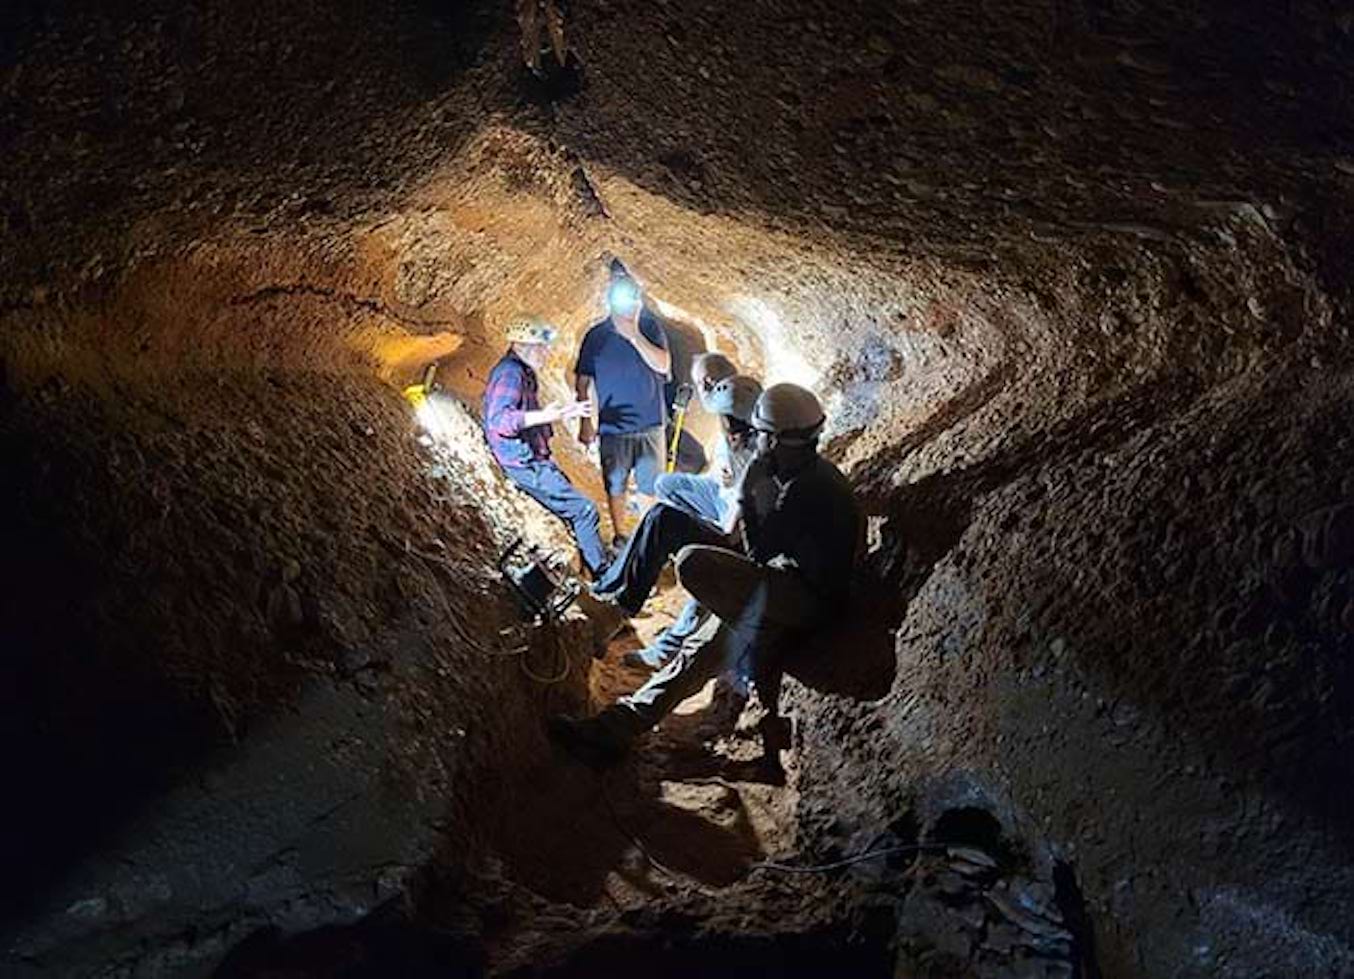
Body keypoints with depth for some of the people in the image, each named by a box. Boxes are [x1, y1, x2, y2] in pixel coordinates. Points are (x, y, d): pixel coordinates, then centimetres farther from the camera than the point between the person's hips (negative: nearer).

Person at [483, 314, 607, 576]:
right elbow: (499, 420, -32)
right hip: (524, 463, -11)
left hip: (534, 459, 11)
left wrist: (563, 412, 22)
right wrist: (544, 416, -42)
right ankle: (603, 574, -2)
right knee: (583, 510, -10)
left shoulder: (523, 372, 15)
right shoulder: (510, 373, -18)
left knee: (575, 508, 17)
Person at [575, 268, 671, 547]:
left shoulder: (651, 328, -1)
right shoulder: (596, 336, -2)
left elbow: (663, 366, -14)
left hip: (650, 426, 0)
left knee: (653, 486, 7)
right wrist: (585, 423, 1)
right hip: (612, 429, 0)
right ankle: (620, 537, 25)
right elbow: (583, 383, 3)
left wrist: (634, 336, -21)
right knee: (615, 487, 10)